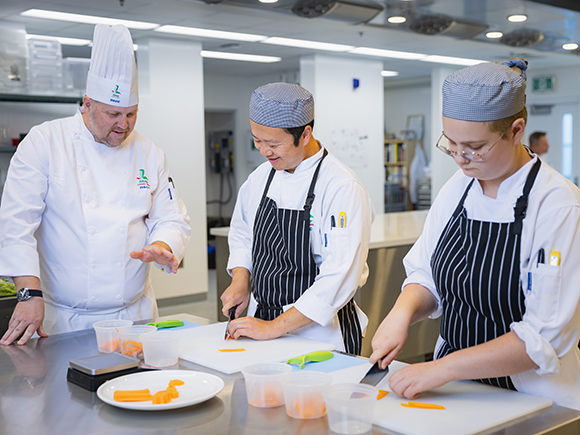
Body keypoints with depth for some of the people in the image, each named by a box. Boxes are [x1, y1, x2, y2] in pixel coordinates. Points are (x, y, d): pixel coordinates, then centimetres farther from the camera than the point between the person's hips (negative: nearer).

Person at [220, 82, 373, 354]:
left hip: (317, 331, -5)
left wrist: (275, 327, -23)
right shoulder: (261, 176, 3)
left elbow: (339, 278, -24)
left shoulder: (342, 188, -19)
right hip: (261, 318, 6)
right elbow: (242, 233, 19)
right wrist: (240, 278, 0)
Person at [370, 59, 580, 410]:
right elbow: (427, 275, 11)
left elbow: (545, 339, -18)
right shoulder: (457, 187, 4)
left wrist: (443, 369, -21)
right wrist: (403, 311, -9)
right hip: (454, 391, 4)